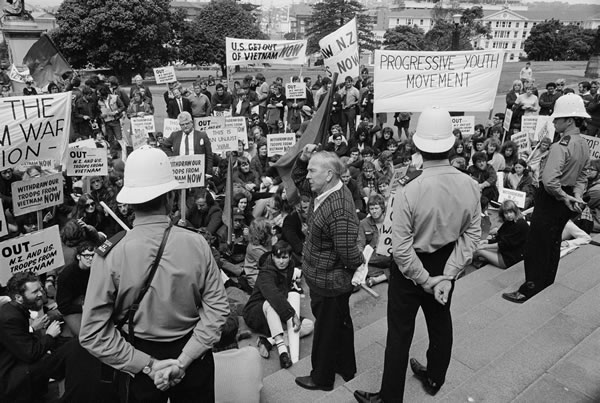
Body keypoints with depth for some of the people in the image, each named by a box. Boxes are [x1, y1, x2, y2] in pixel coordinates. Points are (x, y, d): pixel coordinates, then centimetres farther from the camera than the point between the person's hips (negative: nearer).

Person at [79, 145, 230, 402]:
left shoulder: (110, 254, -20)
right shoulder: (197, 244, -18)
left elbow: (92, 333, -18)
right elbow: (217, 308, -18)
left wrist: (147, 365, -13)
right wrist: (183, 360, -15)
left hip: (140, 358, 0)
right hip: (194, 359, 1)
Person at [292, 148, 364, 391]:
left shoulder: (339, 211, -34)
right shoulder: (324, 191, -3)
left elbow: (348, 253, -31)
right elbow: (298, 180, 13)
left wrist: (361, 266, -10)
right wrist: (303, 159, -5)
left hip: (329, 284, -9)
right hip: (323, 279, 9)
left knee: (326, 331, 13)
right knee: (340, 324, 26)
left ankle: (322, 378, 37)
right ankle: (346, 368, 48)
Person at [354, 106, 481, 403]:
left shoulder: (409, 191, -29)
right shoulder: (469, 185, -14)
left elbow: (401, 249, -26)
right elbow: (471, 235, -10)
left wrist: (426, 280, -13)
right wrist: (447, 275, -9)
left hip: (411, 269, -5)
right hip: (446, 264, 5)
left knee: (400, 333, 12)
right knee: (440, 322, 26)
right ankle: (434, 379, 50)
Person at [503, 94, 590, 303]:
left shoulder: (560, 146, -24)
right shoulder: (584, 145, 5)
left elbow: (549, 180, -33)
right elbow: (581, 177, 11)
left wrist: (563, 196, -17)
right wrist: (577, 195, -1)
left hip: (550, 200, -9)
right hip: (566, 202, 9)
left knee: (536, 245, 0)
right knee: (553, 240, 23)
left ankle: (529, 290, 8)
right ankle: (548, 278, 39)